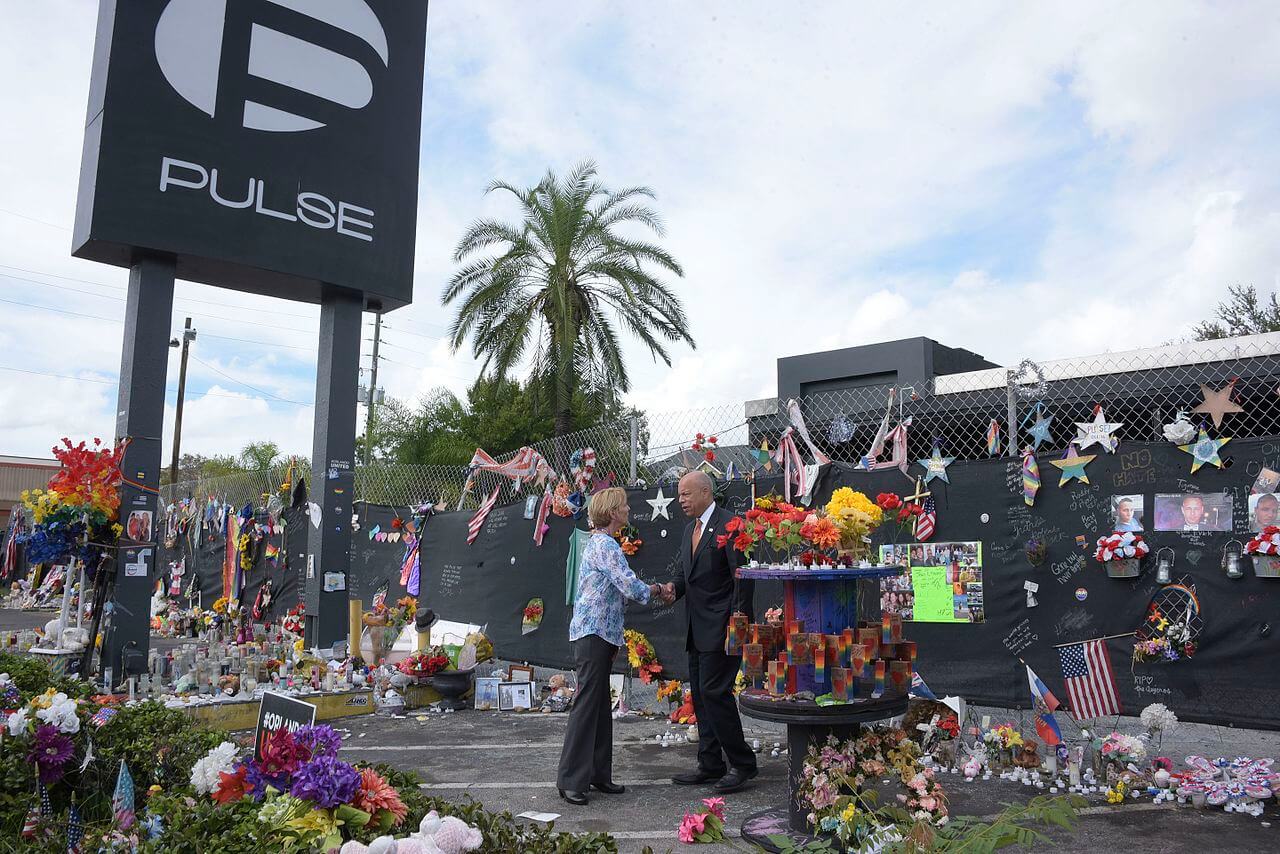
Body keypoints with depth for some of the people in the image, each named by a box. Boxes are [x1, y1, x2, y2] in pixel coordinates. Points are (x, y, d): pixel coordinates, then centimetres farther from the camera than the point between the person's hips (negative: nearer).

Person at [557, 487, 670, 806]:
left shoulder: (597, 543, 18)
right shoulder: (606, 545, -14)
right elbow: (630, 586, -22)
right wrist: (656, 589, -1)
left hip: (597, 633, 10)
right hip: (593, 633, -10)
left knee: (600, 705, 12)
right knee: (587, 704, -7)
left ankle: (598, 773, 19)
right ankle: (570, 780, -2)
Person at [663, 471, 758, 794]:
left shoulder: (729, 525, -12)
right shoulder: (691, 528, 15)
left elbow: (742, 576, -17)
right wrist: (675, 587, 1)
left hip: (722, 627, -9)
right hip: (697, 628, 9)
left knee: (714, 691, -11)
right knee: (700, 695, 12)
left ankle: (742, 764, 3)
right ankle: (710, 765, 22)